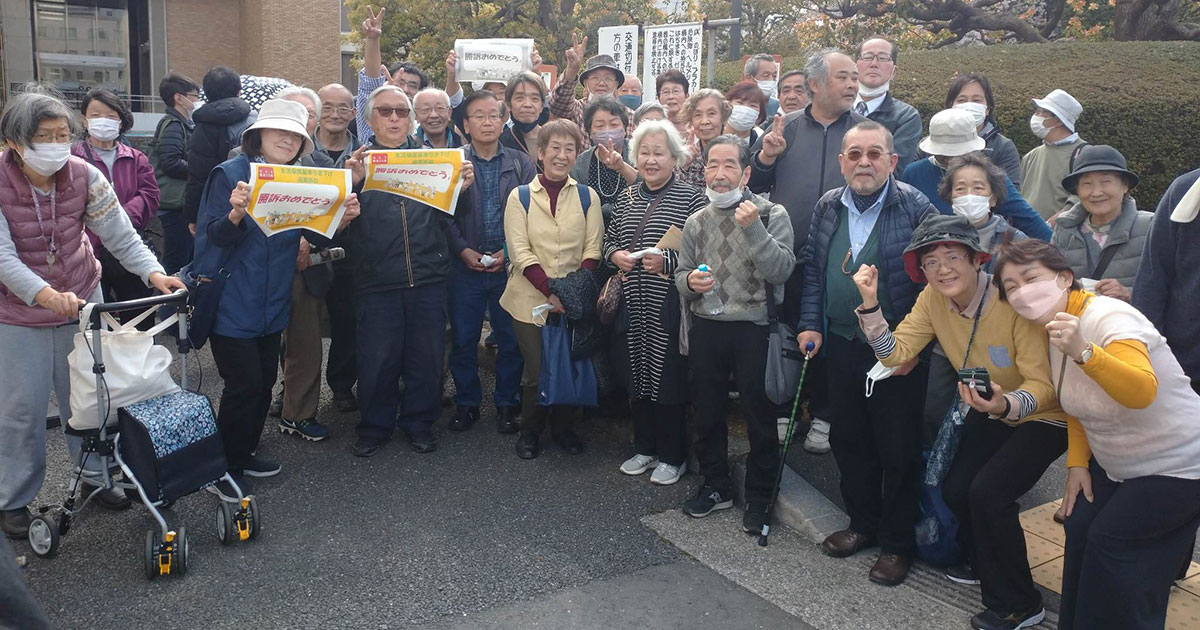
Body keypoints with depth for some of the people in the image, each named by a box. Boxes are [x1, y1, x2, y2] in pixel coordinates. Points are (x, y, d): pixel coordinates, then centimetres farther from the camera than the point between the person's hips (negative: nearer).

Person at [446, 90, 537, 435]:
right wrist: (464, 250, -13)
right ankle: (466, 403, 23)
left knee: (511, 340, 6)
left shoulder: (522, 164, 5)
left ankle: (507, 404, 22)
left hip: (510, 266, 0)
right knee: (463, 339, 7)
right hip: (466, 266, 0)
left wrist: (509, 252, -11)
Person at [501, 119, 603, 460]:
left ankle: (564, 427, 28)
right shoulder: (520, 196, 1)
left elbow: (593, 249, 1)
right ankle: (530, 431, 22)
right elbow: (520, 251, -6)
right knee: (536, 370, 1)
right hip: (531, 299, -1)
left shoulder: (587, 196, 6)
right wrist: (550, 291, -16)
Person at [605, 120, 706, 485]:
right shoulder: (626, 199, 13)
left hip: (669, 305, -5)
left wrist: (667, 262, -21)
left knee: (670, 378, 1)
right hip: (632, 304, 6)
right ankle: (645, 448, 29)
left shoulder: (691, 198, -5)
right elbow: (608, 238, 21)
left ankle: (672, 456, 17)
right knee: (636, 375, 13)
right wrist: (614, 255, 1)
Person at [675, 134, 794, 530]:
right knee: (706, 411, 14)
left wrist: (753, 228, -24)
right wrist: (689, 281, -8)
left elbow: (781, 271, -15)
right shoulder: (696, 222, 9)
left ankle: (758, 497, 22)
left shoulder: (771, 214, -5)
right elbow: (681, 274, 15)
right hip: (705, 328, 4)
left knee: (759, 416, 5)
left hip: (753, 329, -4)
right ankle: (715, 485, 33)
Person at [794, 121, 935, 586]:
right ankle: (862, 523, 35)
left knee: (898, 449, 6)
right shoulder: (828, 207, 5)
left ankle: (897, 543, 21)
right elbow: (812, 268, 13)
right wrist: (810, 324, 5)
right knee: (848, 440, 16)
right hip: (841, 346, 5)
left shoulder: (915, 208, -12)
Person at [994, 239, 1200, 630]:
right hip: (1114, 465, 8)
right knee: (1080, 528, 0)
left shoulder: (1109, 319, -28)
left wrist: (1083, 352, -59)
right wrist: (1077, 462, 0)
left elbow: (1142, 392, -45)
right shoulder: (1057, 325, -1)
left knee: (1112, 541, -9)